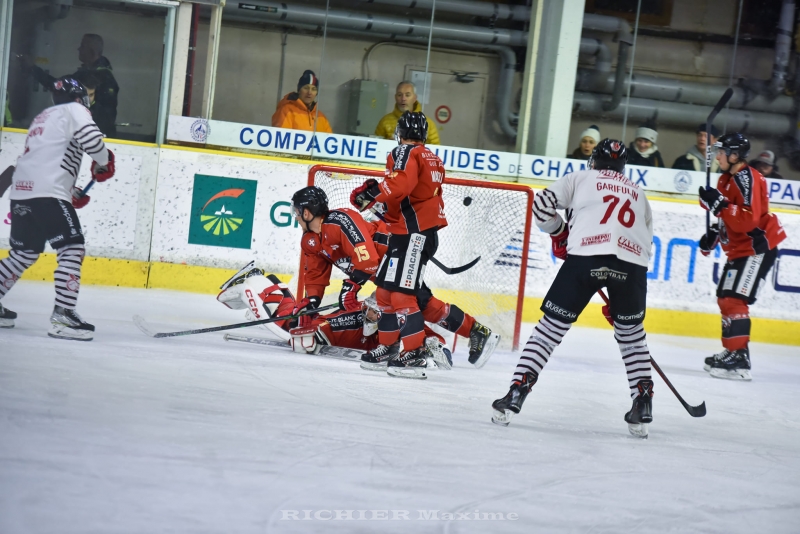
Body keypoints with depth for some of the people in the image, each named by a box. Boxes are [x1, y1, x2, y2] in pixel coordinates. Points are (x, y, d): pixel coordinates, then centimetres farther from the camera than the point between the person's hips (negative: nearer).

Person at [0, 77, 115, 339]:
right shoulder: (74, 110, 3)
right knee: (72, 248, -9)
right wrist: (104, 163, 2)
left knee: (25, 252, 21)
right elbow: (91, 137, -16)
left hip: (22, 191, 9)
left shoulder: (42, 118, 29)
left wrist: (71, 193, 29)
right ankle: (62, 315, -18)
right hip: (48, 194, -9)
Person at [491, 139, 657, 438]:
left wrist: (560, 235, 29)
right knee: (631, 333, 24)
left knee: (551, 326, 6)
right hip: (632, 264, 3)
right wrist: (618, 300, 31)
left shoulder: (580, 179, 24)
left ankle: (515, 395, -1)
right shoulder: (639, 195, 34)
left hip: (586, 256, -3)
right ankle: (643, 404, 15)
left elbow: (542, 204, 10)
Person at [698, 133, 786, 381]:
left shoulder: (748, 179, -20)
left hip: (758, 247, -11)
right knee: (725, 298, 17)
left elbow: (748, 219, -30)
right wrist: (713, 234, 9)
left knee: (734, 299, -18)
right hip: (739, 249, 11)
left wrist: (719, 203, -33)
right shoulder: (727, 179, 11)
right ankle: (731, 351, 28)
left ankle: (739, 361, -20)